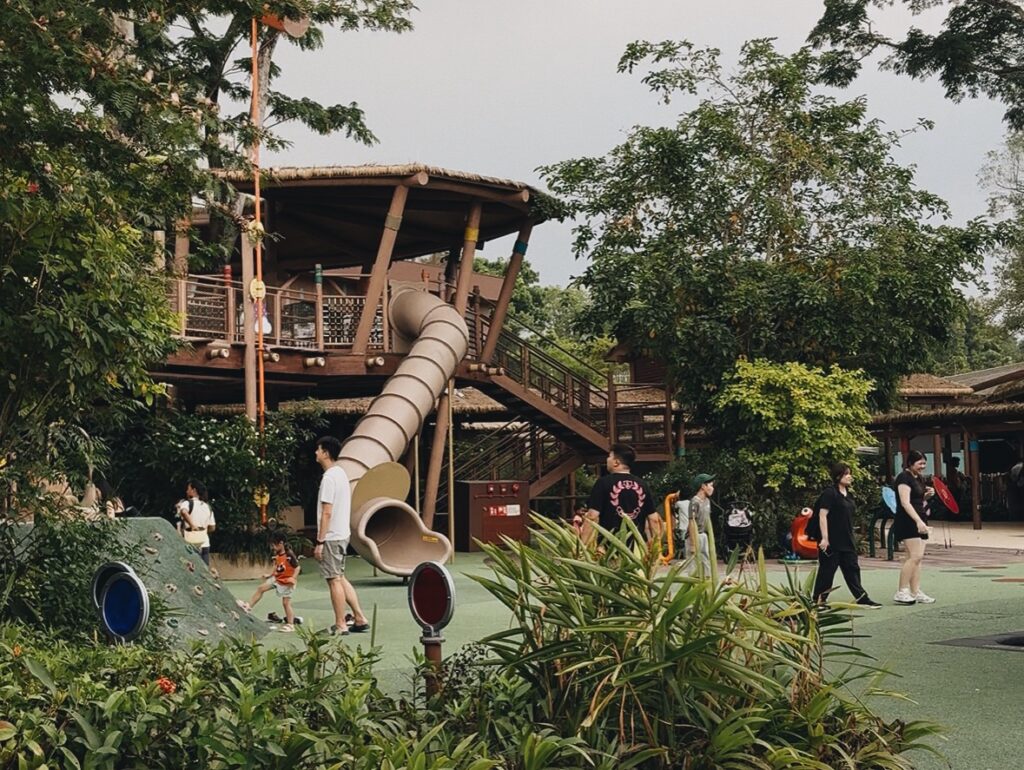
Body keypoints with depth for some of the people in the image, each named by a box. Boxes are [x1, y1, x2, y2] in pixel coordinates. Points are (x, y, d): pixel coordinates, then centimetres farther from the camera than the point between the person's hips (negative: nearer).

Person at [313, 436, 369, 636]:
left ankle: (340, 625, 2)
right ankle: (359, 618, 15)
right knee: (340, 578, 15)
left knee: (334, 580, -3)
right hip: (343, 534, 10)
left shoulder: (329, 478, -17)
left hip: (331, 537, -10)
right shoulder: (341, 473, 13)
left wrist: (320, 541, -18)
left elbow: (327, 512, -20)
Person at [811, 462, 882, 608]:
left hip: (847, 540, 8)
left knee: (852, 568, 8)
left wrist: (851, 538, 21)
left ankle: (862, 598, 10)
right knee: (827, 570, -1)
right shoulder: (830, 493, -12)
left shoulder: (847, 494, 14)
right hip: (832, 541, -8)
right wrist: (824, 538, -21)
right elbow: (822, 515, -16)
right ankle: (818, 600, 8)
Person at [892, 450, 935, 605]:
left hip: (918, 522, 10)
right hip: (907, 522, -10)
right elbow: (905, 502, -20)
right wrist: (918, 521, -28)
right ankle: (901, 592, -12)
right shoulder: (904, 478, -11)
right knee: (915, 556, -16)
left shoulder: (918, 479, 17)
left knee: (917, 558, 5)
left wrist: (927, 495, 7)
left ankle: (916, 593, 6)